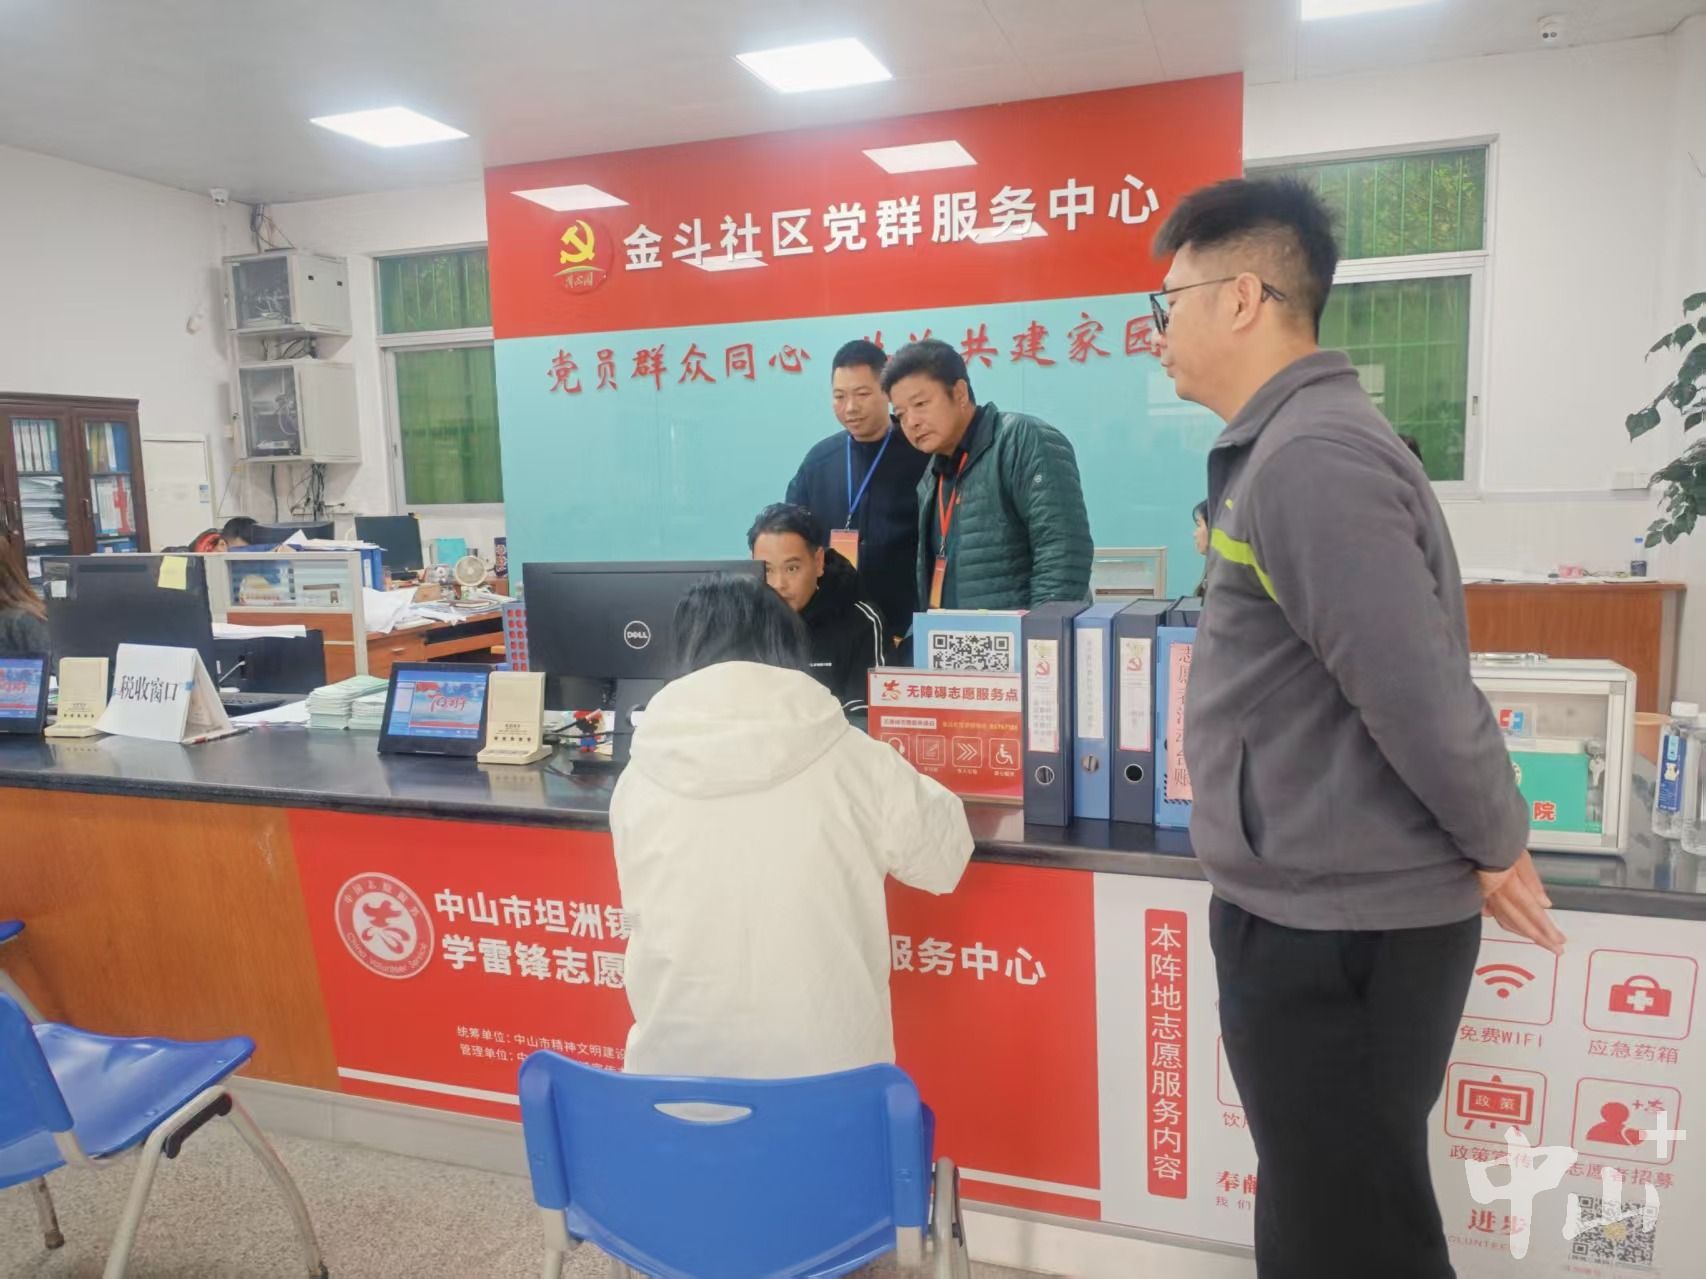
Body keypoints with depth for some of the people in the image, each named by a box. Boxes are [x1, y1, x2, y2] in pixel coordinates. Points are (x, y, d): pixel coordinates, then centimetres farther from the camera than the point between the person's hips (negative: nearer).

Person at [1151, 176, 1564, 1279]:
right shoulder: (1288, 444, 12)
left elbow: (1417, 687, -24)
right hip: (1321, 911, 10)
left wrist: (1494, 845, -8)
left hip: (1338, 931, -10)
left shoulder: (1307, 458, -21)